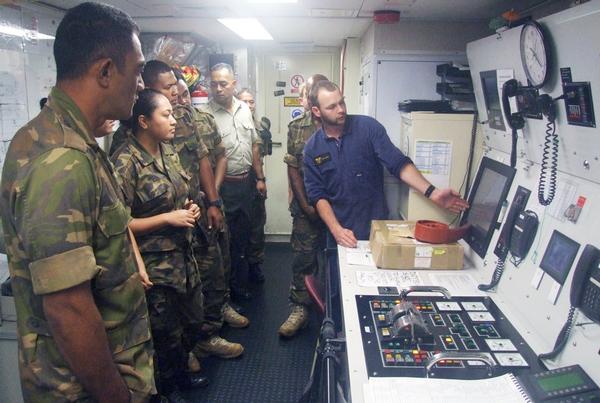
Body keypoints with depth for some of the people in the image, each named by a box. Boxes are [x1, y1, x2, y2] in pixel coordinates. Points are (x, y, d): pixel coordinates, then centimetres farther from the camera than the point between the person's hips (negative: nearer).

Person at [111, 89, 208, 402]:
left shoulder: (168, 151, 5)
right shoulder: (126, 161, -19)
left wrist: (188, 207, 0)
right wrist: (168, 218, -22)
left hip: (183, 255, 8)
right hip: (155, 265, -7)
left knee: (193, 323, 21)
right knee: (167, 333, 12)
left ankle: (180, 372, 48)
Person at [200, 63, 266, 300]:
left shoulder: (244, 109, 7)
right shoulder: (205, 115, -12)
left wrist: (260, 178, 12)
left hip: (247, 181, 6)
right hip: (224, 185, -6)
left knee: (243, 236, 17)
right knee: (226, 239, 6)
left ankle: (240, 283, 33)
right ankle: (234, 286, 22)